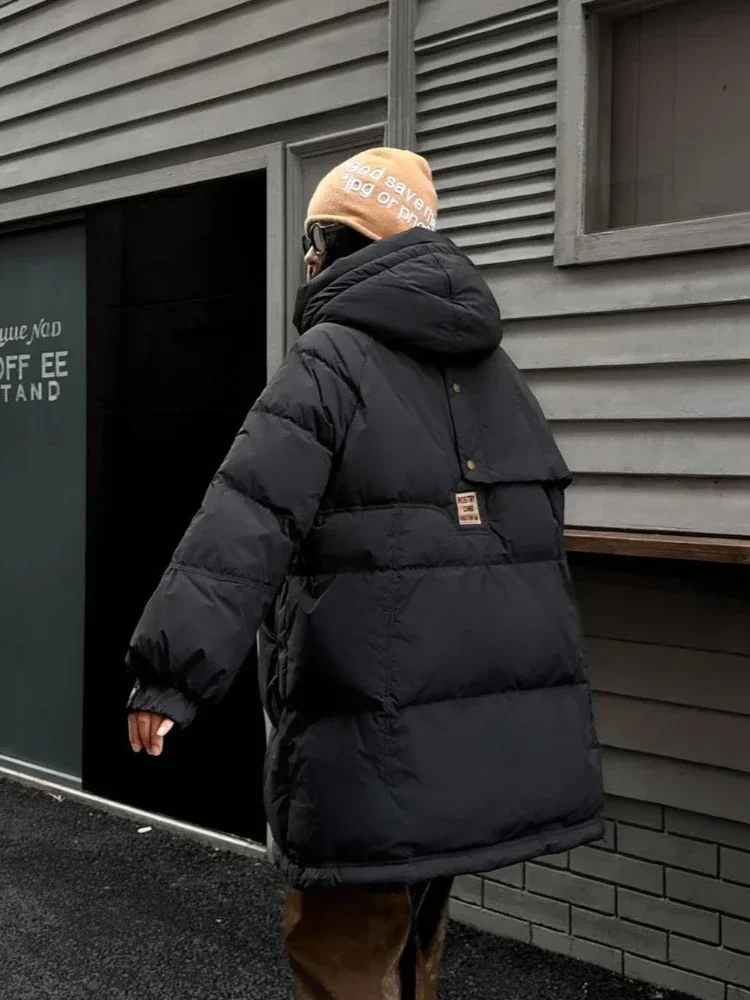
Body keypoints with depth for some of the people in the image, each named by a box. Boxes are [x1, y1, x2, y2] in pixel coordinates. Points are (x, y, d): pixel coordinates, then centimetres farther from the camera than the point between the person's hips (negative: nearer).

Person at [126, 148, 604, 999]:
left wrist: (170, 668, -25)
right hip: (491, 722, 8)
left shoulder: (332, 359, -10)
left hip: (377, 735, -8)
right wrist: (536, 671, 31)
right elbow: (542, 520, 22)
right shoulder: (491, 366, 14)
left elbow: (247, 522, -22)